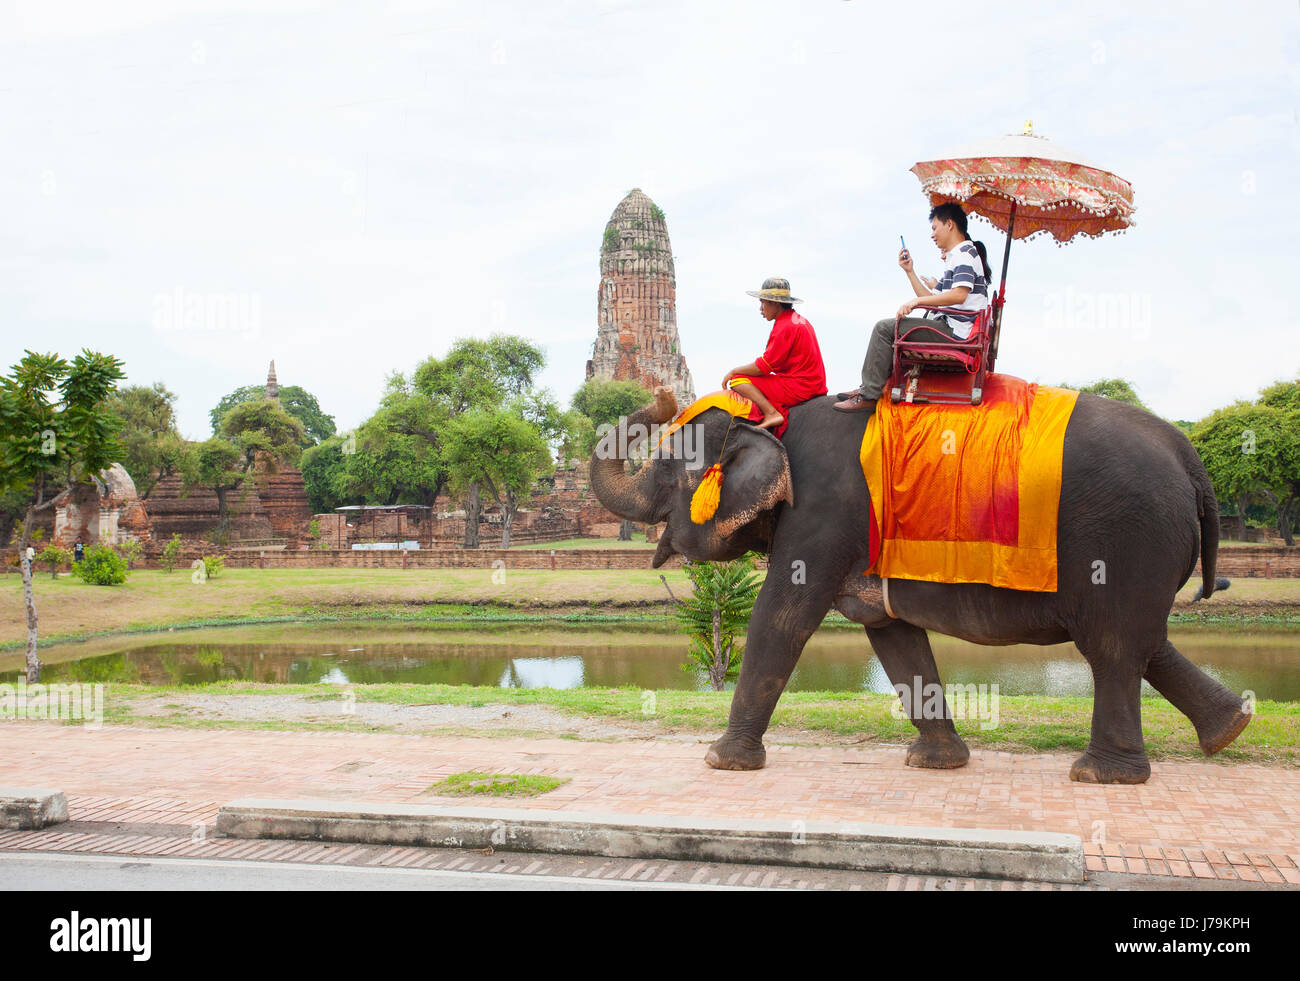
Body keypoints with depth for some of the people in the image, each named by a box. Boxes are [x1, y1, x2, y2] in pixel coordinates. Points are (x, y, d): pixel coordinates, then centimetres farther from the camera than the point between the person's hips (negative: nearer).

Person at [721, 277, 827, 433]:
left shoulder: (785, 327, -16)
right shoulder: (800, 320, 16)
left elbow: (765, 366, -17)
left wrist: (734, 371, -4)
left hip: (797, 387, -10)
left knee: (737, 381, -14)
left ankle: (772, 414, -25)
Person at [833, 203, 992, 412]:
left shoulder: (965, 252, -9)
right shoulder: (955, 257, 25)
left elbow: (959, 294, -25)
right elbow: (930, 298, 20)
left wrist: (916, 301, -22)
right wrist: (910, 271, 13)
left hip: (954, 332, -11)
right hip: (949, 327, 11)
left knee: (884, 328, -14)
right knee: (889, 327, 19)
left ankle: (869, 396, -13)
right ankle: (869, 386, 15)